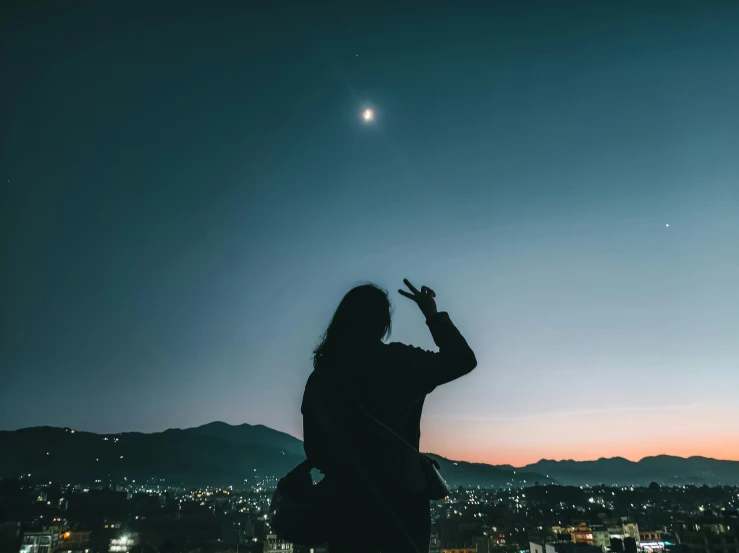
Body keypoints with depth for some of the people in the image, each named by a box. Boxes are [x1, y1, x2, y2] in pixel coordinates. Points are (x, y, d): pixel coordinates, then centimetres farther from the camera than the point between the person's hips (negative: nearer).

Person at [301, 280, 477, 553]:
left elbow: (315, 450, 6)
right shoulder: (396, 362, -10)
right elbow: (463, 360, 1)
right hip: (400, 500, -3)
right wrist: (433, 314, 9)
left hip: (346, 502, 3)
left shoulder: (320, 377, 0)